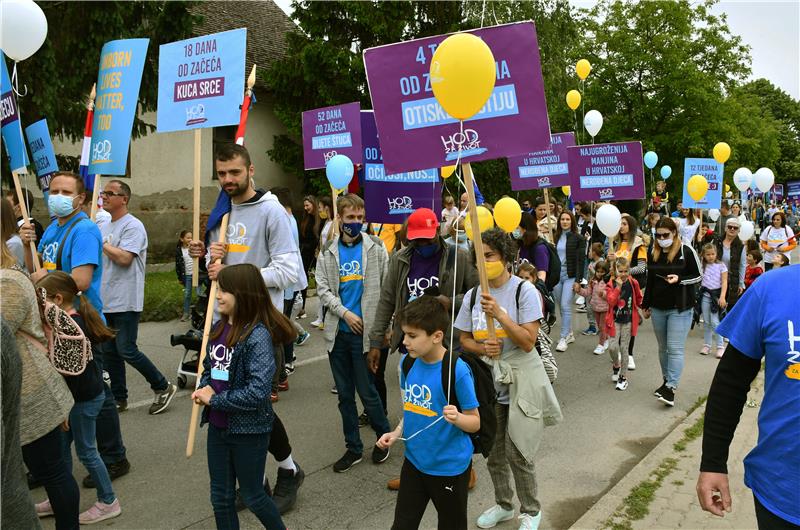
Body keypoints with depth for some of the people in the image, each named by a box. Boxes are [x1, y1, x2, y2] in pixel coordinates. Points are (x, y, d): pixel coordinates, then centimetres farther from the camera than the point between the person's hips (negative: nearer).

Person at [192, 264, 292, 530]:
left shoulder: (258, 336, -22)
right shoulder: (219, 327, 0)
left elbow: (257, 392, -27)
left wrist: (214, 399, -19)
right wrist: (204, 388, -5)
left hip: (249, 430, -6)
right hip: (218, 426, 7)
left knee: (252, 496, 13)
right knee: (221, 497, 18)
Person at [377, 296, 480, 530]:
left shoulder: (457, 370, -24)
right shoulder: (407, 362, -5)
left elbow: (475, 422, -14)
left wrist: (457, 418, -34)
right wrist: (396, 434, -2)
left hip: (450, 466, -5)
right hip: (414, 461, 5)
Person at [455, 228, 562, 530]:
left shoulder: (524, 290, -12)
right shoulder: (473, 295, 1)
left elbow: (528, 341, -17)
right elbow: (464, 339, 7)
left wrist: (499, 313, -27)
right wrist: (482, 348, -13)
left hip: (520, 382, -4)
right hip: (488, 381, 5)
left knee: (517, 453, 0)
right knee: (493, 452, 15)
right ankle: (503, 505, 39)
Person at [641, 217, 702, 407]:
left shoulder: (686, 251, -9)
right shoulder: (653, 253, 6)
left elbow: (698, 277, -2)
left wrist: (679, 279, -20)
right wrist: (646, 305, 16)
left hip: (680, 308, -5)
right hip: (658, 308, 5)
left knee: (675, 348, -8)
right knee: (663, 347, 13)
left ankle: (671, 388, -7)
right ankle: (667, 380, 26)